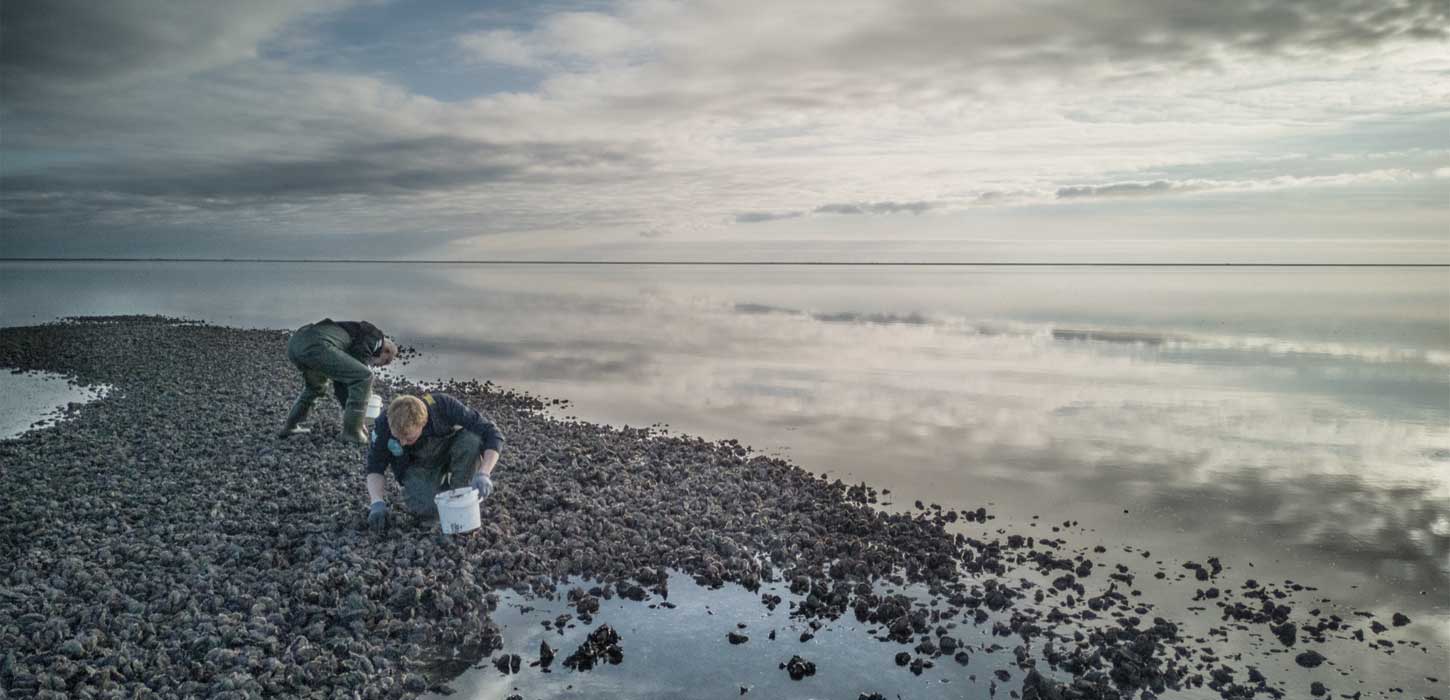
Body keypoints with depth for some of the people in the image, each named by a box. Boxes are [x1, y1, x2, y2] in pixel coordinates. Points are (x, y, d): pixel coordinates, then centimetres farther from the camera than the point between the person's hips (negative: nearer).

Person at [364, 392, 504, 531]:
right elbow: (375, 467, -13)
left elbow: (492, 434, -33)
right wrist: (377, 503, -29)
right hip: (418, 465, 1)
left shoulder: (444, 406, -35)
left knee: (472, 440, -34)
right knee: (426, 507, -27)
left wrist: (483, 475, -45)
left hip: (449, 451, -1)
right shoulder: (384, 425, -28)